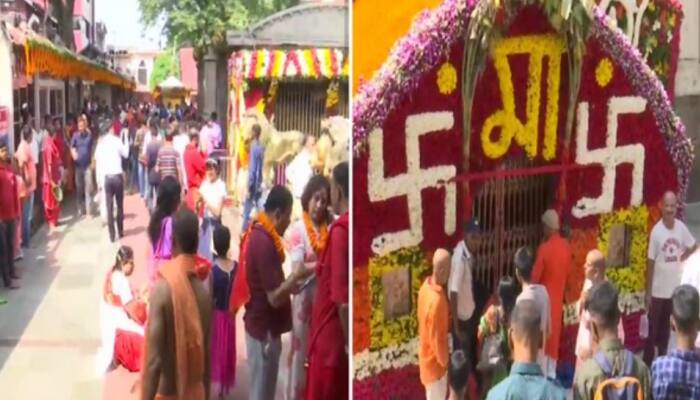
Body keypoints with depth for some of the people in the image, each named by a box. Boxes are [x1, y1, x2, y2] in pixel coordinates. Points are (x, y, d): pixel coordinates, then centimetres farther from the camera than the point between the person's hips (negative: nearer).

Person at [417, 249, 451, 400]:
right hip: (434, 361, -9)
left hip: (426, 355, 9)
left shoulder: (426, 286, -6)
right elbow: (437, 340, -27)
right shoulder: (437, 300, -35)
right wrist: (445, 361, -11)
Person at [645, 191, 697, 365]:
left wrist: (682, 258, 4)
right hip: (658, 290, -4)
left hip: (674, 288, 4)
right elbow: (650, 263, -11)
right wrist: (648, 293, -10)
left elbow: (694, 246, 17)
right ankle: (647, 364, 14)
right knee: (653, 330, 4)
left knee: (666, 328, 16)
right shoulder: (656, 231, -14)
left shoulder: (681, 227, -4)